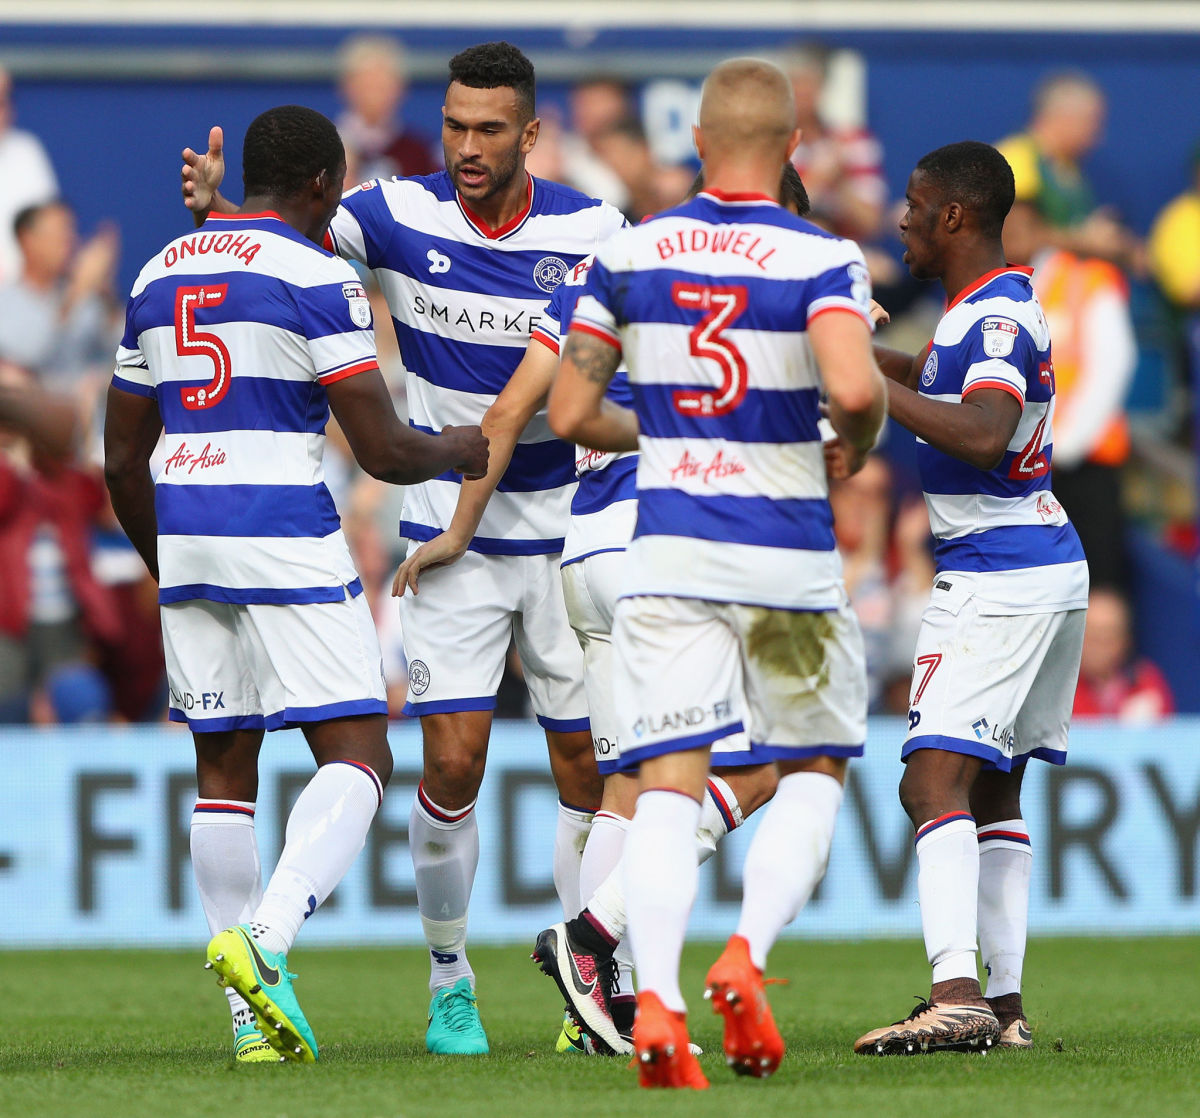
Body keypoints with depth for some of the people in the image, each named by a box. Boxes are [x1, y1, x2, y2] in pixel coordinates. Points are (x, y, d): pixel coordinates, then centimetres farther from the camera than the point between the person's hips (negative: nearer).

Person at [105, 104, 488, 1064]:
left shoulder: (159, 275, 14)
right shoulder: (314, 276, -6)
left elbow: (122, 459, 19)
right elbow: (383, 452, -9)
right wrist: (459, 450, 12)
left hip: (185, 538, 7)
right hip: (285, 541, -7)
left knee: (224, 769, 12)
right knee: (357, 759, -3)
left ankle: (254, 1010, 9)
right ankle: (265, 937, -25)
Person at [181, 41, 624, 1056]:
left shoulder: (590, 231, -7)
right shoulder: (399, 214, -7)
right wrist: (215, 204, -22)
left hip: (566, 529, 1)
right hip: (448, 533, -1)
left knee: (588, 765, 2)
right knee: (453, 763, -9)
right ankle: (450, 981, 10)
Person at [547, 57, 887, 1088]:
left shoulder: (628, 256, 4)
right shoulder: (820, 260, -7)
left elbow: (571, 413, 5)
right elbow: (855, 389, -23)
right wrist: (858, 444, -1)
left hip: (667, 556, 2)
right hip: (788, 559, -2)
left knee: (668, 787, -1)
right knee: (815, 772, 15)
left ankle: (655, 996, -21)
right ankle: (747, 959, -6)